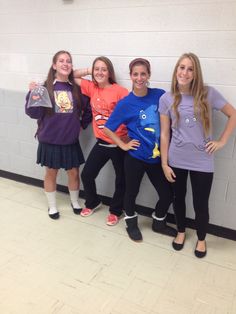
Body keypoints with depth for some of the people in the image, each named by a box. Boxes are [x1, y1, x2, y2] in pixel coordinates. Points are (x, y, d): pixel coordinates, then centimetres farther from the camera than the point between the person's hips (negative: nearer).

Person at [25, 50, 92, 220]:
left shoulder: (77, 88, -2)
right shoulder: (46, 88, -8)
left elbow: (89, 108, 11)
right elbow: (34, 113, -12)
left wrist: (82, 124, 8)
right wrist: (32, 94, -24)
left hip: (71, 141, 2)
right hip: (50, 140, -2)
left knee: (74, 173, 12)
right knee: (51, 173, 13)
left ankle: (75, 202, 38)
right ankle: (52, 206, 33)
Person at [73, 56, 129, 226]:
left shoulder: (120, 91, -14)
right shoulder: (92, 88, 2)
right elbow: (73, 76, 13)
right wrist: (89, 70, 1)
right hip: (101, 142, 5)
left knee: (121, 179, 10)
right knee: (87, 174, 9)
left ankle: (115, 210, 33)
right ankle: (93, 202, 37)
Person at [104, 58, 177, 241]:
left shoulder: (160, 95, -3)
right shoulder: (125, 104, -10)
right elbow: (108, 128, -2)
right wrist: (123, 145, -6)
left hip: (158, 156, 3)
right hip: (136, 157, -3)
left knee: (167, 194, 10)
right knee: (132, 192, 15)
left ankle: (159, 223, 39)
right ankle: (131, 224, 42)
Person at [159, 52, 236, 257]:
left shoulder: (208, 94, -7)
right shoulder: (166, 99, -3)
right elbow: (165, 134, -1)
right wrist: (164, 163, -2)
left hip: (202, 162, -1)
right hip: (176, 161, 2)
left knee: (200, 204, 9)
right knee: (179, 198, 18)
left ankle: (201, 239, 37)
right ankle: (181, 232, 44)